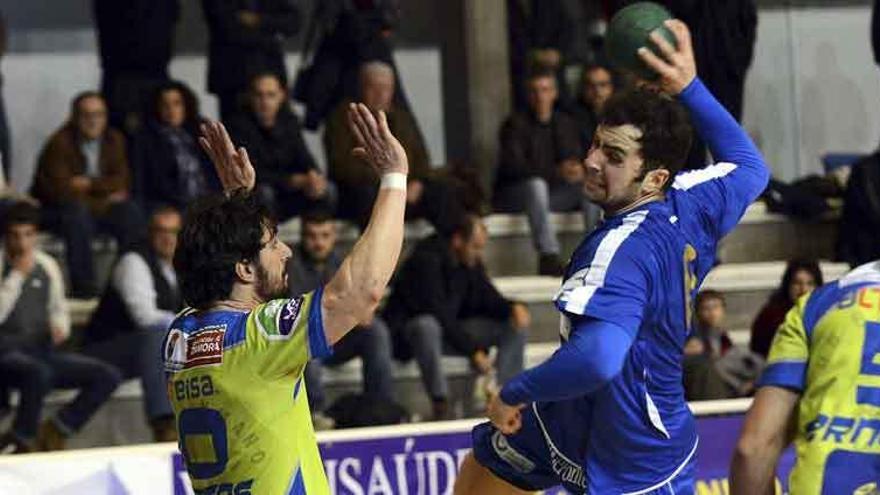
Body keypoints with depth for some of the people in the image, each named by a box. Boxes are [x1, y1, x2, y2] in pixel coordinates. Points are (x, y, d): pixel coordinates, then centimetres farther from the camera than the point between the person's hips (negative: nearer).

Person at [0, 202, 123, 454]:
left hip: (42, 350, 6)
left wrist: (60, 327, 1)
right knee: (38, 373, -40)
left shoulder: (47, 265, 12)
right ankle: (21, 441, -20)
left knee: (109, 376, -10)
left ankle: (53, 431, -6)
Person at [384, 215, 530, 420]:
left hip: (453, 328, 8)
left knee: (516, 326, -5)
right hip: (410, 326, -8)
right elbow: (437, 314, -26)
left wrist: (512, 308, -14)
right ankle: (440, 406, -39)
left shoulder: (470, 262, 2)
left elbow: (488, 298, 10)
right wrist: (473, 352, -26)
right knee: (427, 326, -44)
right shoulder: (427, 260, -22)